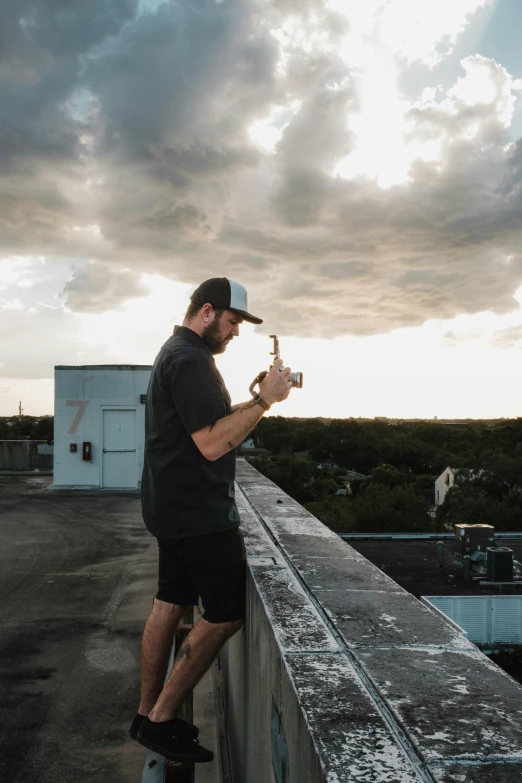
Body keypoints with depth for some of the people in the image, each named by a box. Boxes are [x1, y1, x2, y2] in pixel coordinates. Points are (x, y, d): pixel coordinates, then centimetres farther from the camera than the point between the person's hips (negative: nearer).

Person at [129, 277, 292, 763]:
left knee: (170, 606, 15)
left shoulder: (178, 353, 16)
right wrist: (264, 401, -21)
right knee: (227, 614, -2)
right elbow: (213, 443, -25)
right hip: (197, 510, -11)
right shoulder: (190, 360, -19)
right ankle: (160, 719, 7)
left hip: (176, 505, 11)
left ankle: (147, 716, 25)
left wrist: (255, 400, 11)